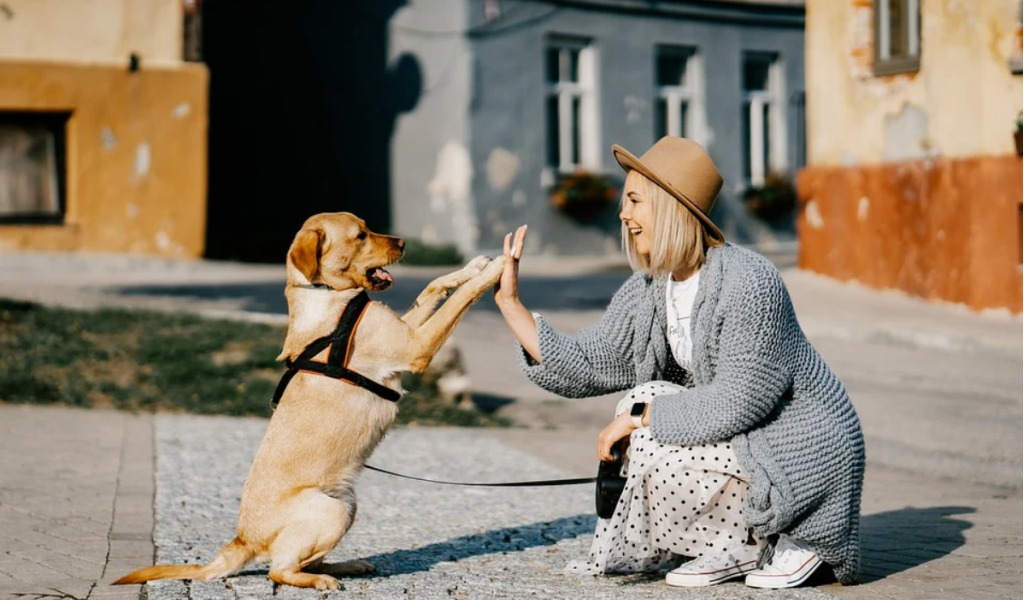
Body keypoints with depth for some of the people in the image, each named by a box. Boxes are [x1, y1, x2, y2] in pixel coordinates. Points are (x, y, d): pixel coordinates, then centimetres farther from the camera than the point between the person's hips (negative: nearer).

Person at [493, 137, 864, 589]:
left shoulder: (748, 281, -24)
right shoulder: (647, 290, 1)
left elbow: (740, 399, -28)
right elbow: (584, 368, -1)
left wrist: (639, 415, -21)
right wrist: (510, 302, -4)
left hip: (806, 450, -9)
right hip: (744, 439, 9)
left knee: (656, 452, -22)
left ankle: (787, 543, -2)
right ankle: (736, 546, 5)